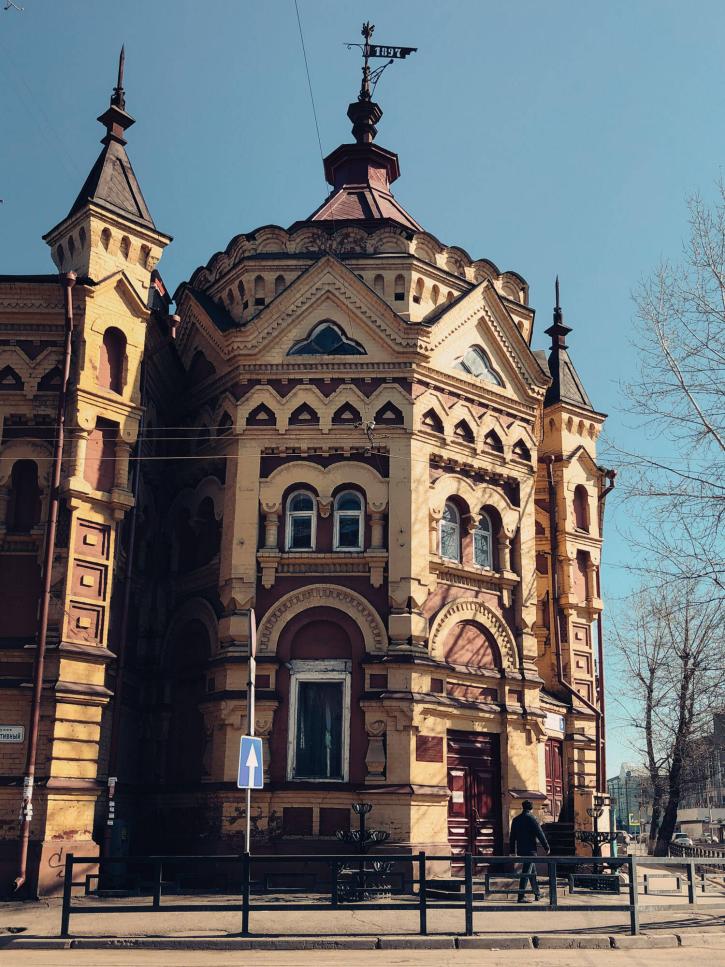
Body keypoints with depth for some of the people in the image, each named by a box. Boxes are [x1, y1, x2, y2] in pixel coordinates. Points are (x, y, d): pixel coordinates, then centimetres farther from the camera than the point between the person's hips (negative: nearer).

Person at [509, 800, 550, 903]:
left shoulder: (516, 819, 10)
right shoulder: (532, 818, -11)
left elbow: (512, 837, 14)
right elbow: (540, 834, -12)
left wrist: (513, 851, 19)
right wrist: (547, 847, -3)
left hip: (521, 850, 7)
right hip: (530, 850, -7)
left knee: (532, 872, 20)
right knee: (526, 873, -7)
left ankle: (537, 894, 29)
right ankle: (521, 896, -11)